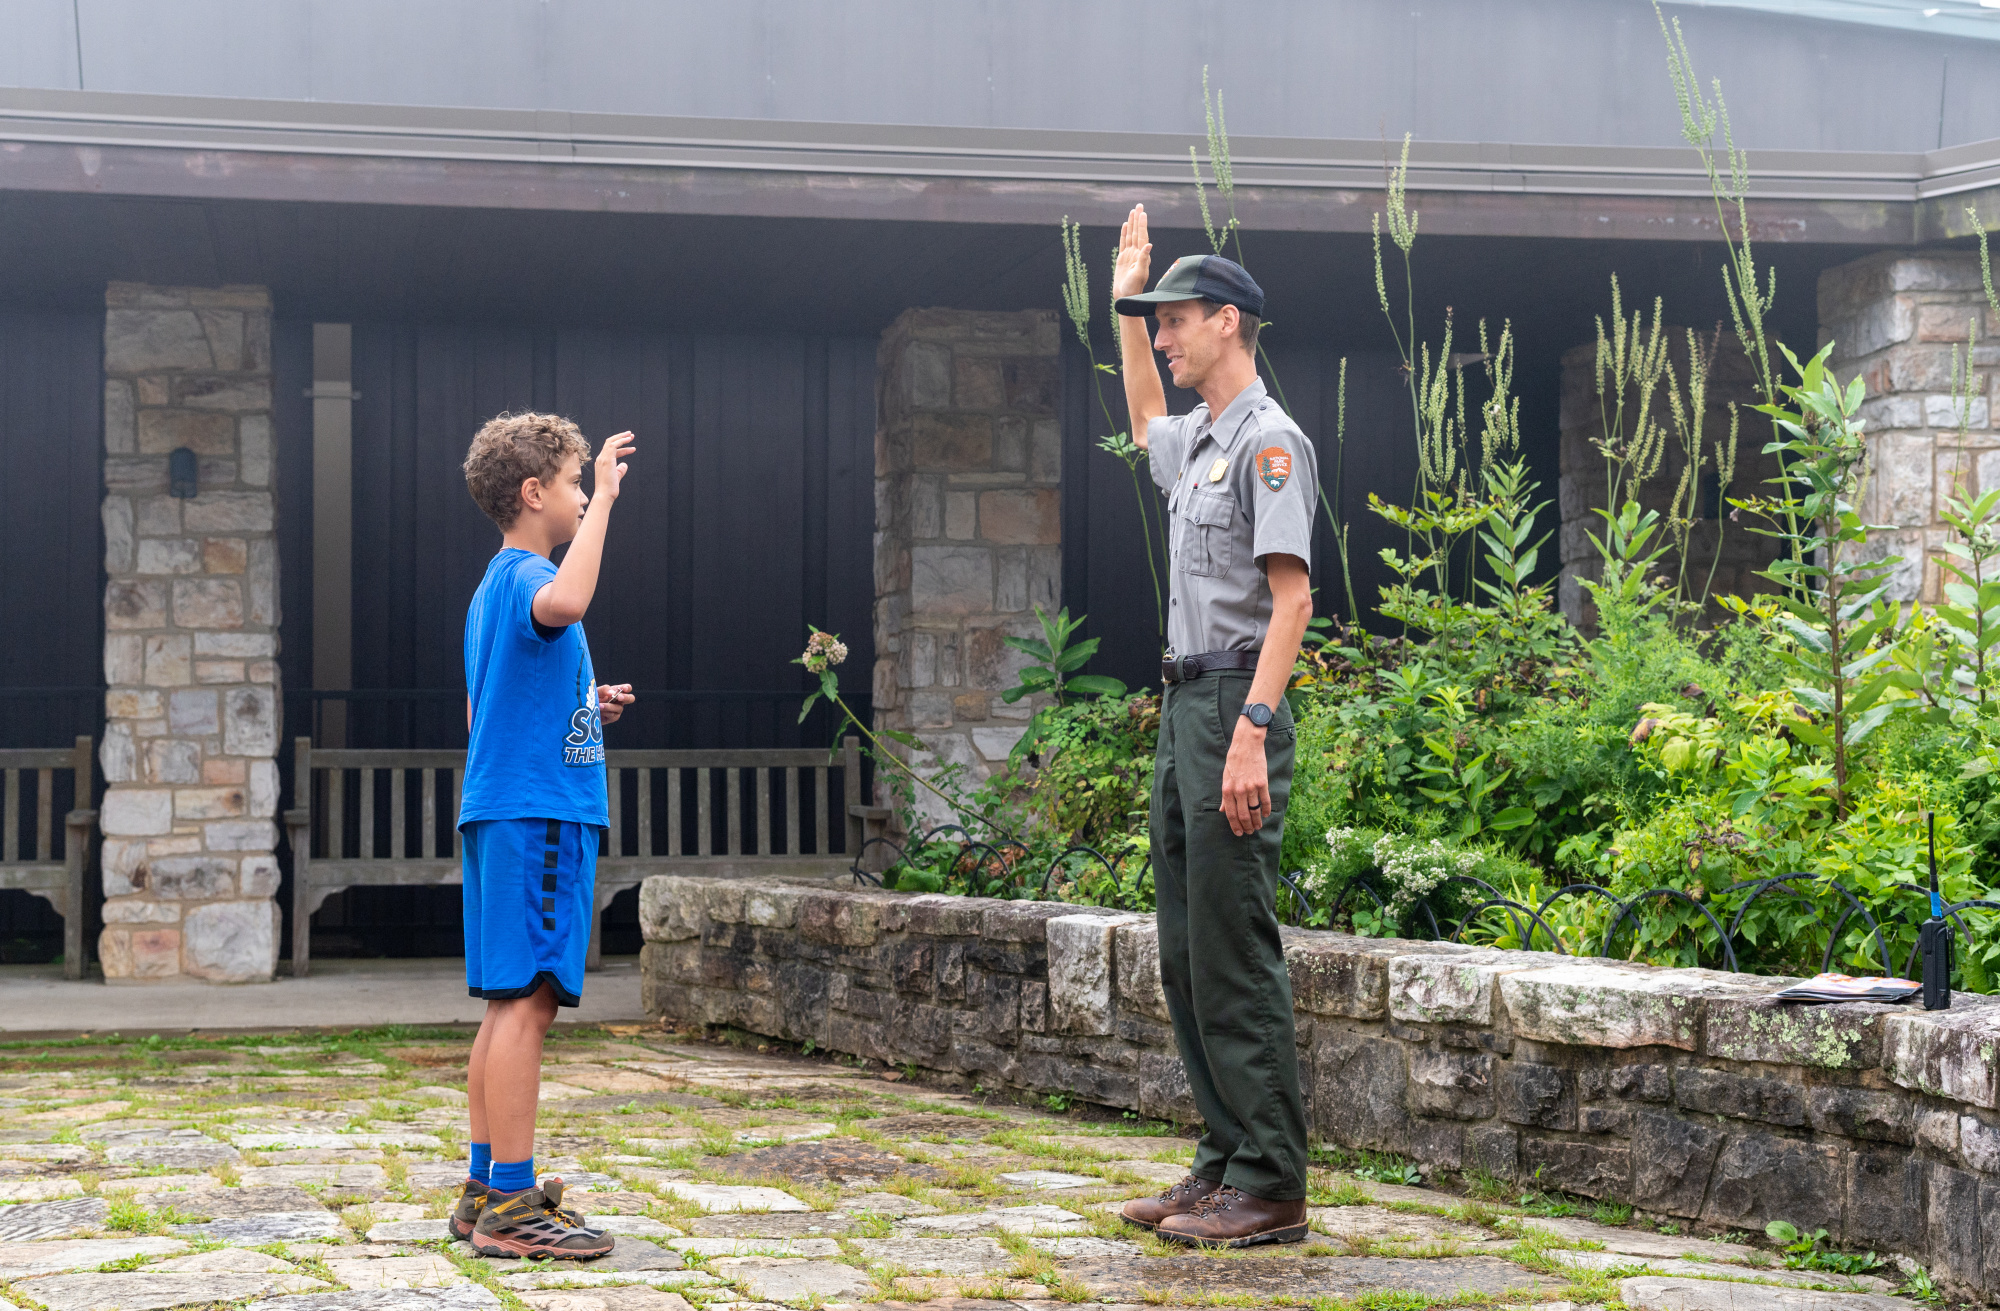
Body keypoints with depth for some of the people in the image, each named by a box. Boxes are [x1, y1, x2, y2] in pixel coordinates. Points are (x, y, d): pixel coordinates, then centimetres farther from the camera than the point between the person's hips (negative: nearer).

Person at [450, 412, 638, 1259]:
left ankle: (486, 1190, 15)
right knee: (526, 1002, -10)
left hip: (498, 814, 10)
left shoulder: (494, 586, 21)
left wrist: (586, 706, 19)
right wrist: (605, 500, -28)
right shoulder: (524, 576, -11)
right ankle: (511, 1204, -10)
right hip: (539, 813, -10)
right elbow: (564, 605, -37)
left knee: (508, 1004, 12)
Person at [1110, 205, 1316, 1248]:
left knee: (1235, 955, -12)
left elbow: (1290, 596, -19)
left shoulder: (1268, 440, -10)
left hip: (1235, 707, -10)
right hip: (1184, 709, 10)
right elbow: (1145, 425, 46)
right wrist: (1125, 305, 40)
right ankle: (1224, 1164, 14)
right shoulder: (1196, 444, 19)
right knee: (1186, 955, 9)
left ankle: (1271, 1186, -11)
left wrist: (1251, 733, -27)